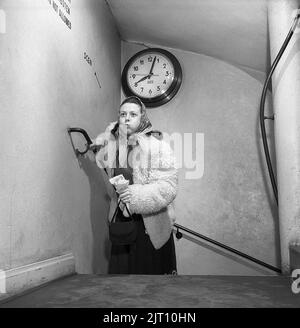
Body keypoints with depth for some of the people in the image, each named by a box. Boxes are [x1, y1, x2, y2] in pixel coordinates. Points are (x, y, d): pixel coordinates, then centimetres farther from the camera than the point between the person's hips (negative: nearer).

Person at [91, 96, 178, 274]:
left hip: (152, 224, -4)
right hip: (122, 220, 5)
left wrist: (139, 195, -26)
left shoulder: (158, 145, -11)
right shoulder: (112, 144, 6)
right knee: (121, 269, 9)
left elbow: (169, 186, -17)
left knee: (153, 270, 2)